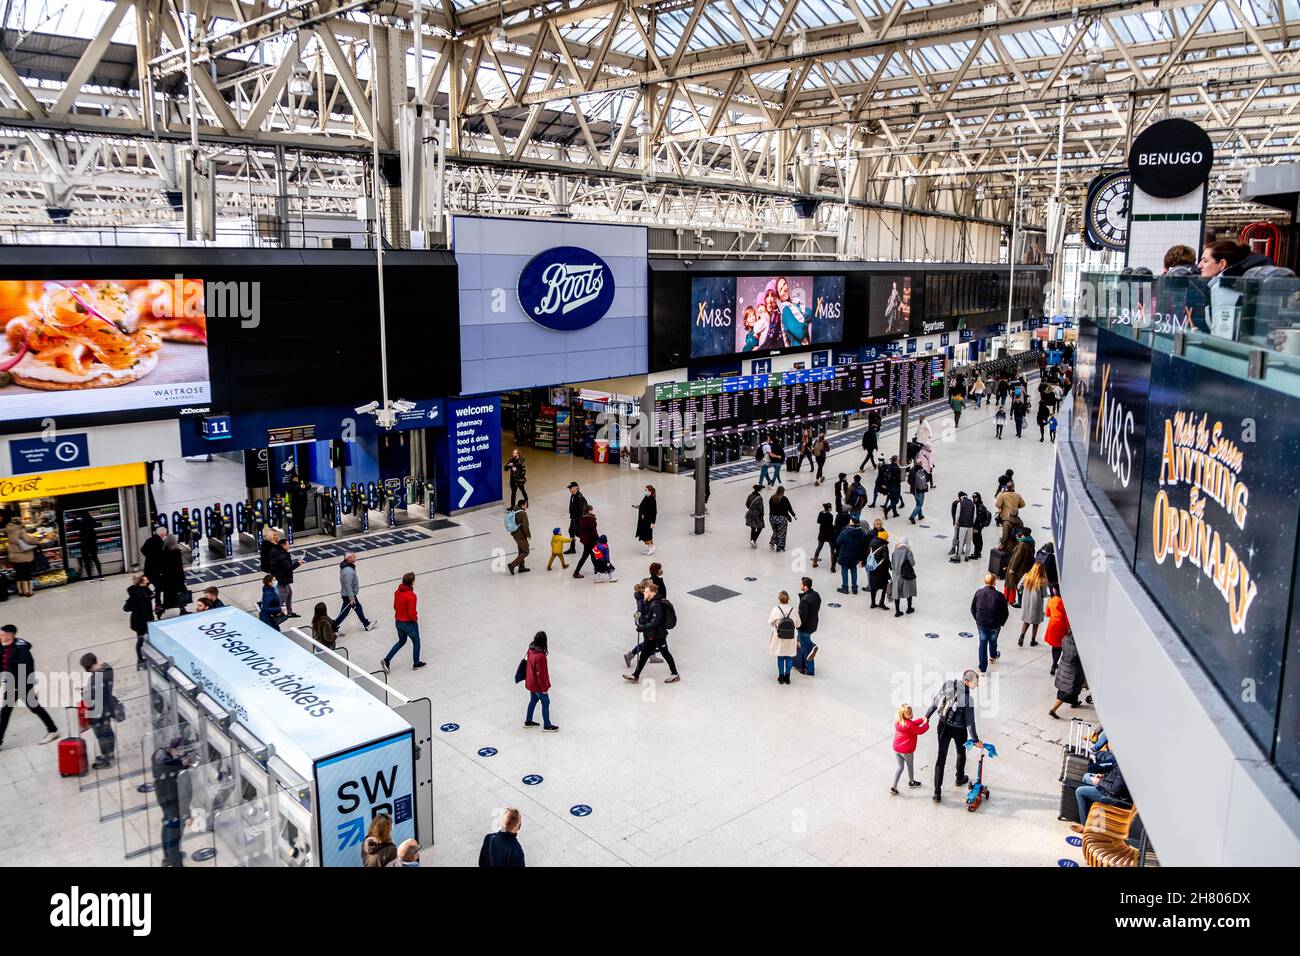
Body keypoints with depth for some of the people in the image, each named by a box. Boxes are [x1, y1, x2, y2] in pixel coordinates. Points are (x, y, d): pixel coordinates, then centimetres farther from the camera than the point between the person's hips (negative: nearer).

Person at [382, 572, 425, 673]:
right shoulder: (411, 596, -27)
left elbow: (395, 607, 8)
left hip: (398, 621, 7)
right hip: (409, 623, -7)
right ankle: (416, 663, 31)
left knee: (401, 641, 25)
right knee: (416, 642, 18)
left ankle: (386, 660, 13)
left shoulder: (397, 592, -4)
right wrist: (415, 618, -7)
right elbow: (411, 613, -26)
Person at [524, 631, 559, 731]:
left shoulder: (531, 650, -8)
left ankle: (528, 721, 41)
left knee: (533, 700, 26)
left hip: (531, 682, 8)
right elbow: (540, 674, -27)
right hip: (538, 685, -8)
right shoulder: (540, 656, -35)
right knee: (546, 702, 11)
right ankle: (547, 726, 25)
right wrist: (544, 688, -14)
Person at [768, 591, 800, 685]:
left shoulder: (775, 610, -18)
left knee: (780, 657, 17)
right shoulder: (794, 610, -15)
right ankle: (787, 677, 27)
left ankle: (781, 677, 27)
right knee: (789, 657, 17)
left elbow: (770, 623, -6)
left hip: (779, 638, 0)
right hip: (791, 639, 0)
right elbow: (798, 625, -4)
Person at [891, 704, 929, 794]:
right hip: (907, 750, -6)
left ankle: (893, 786, 9)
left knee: (899, 766, 16)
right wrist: (925, 723, 0)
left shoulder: (898, 721, -3)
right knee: (910, 766, 20)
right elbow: (920, 730, -16)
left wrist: (922, 719, 0)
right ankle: (911, 782, 44)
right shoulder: (909, 725, -28)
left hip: (896, 748, 6)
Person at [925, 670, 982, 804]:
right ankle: (960, 779, 52)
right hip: (959, 730, -3)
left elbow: (935, 702, -3)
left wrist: (927, 716, 11)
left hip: (943, 726, 3)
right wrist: (976, 740, -7)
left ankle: (937, 793, 6)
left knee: (941, 757, 7)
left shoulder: (947, 684, -13)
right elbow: (970, 722, -19)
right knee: (961, 753, 27)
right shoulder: (968, 698, -25)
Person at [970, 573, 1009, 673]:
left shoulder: (978, 593, -8)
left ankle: (982, 668, 8)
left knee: (982, 643, 10)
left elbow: (973, 609, 2)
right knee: (993, 641, 24)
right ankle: (993, 656, 54)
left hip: (981, 624, 1)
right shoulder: (999, 596, -17)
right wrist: (1001, 623, 7)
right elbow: (1005, 613, -9)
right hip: (995, 625, -1)